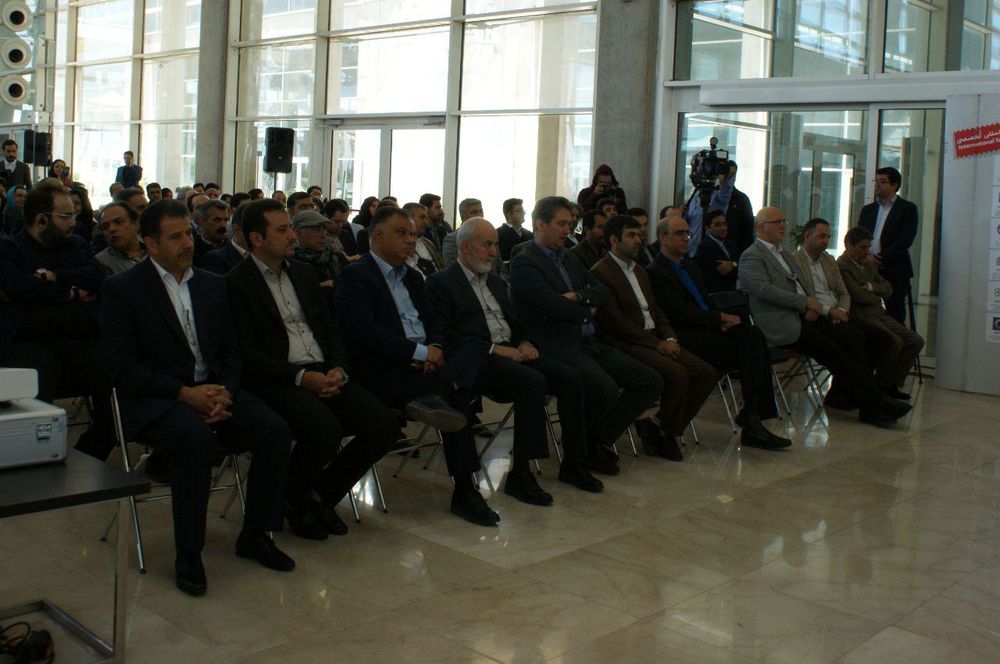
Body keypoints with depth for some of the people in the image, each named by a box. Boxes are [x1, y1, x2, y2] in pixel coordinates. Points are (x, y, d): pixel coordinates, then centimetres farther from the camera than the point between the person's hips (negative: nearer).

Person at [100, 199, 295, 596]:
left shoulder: (212, 285, 14)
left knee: (275, 430, -20)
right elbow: (122, 366, -9)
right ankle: (188, 554, -20)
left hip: (212, 389, 5)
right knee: (197, 438, -36)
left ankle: (255, 535, -2)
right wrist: (184, 393, -18)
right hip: (154, 399, -5)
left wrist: (224, 391, -7)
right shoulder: (122, 288, -2)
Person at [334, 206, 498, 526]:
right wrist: (419, 352, -18)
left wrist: (435, 348, -5)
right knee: (457, 393, -28)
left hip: (424, 361, 7)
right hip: (382, 371, -7)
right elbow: (364, 331, -15)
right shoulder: (355, 275, -2)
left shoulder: (412, 277, 23)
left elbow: (433, 323, 19)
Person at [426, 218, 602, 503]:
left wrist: (524, 343, 4)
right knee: (533, 382, -33)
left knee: (570, 376, -14)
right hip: (478, 361, -8)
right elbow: (447, 336, -10)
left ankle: (573, 464, -6)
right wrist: (494, 349, -17)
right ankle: (520, 476, -26)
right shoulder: (440, 283, 0)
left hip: (512, 352, 8)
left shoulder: (496, 282, 25)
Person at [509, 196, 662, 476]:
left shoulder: (568, 259, 22)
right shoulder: (524, 263, -5)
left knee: (650, 382, -4)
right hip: (558, 348, -9)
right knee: (606, 389, -32)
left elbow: (602, 290, 14)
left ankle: (598, 439, 1)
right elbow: (554, 306, -17)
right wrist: (588, 311, 0)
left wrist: (579, 297, -7)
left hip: (590, 344, 9)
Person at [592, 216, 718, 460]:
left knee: (707, 373, -6)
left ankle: (660, 427, 0)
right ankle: (667, 436, -7)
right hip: (627, 345, -9)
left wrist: (669, 339, 1)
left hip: (655, 341, 9)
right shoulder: (601, 271, -7)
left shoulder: (639, 270, 23)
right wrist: (656, 344, -16)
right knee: (677, 373, -29)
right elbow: (614, 320, -15)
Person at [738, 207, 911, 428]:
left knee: (850, 342, -13)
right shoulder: (751, 257, -2)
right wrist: (805, 302, -15)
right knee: (832, 350, -23)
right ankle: (872, 404, -18)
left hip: (803, 316, 8)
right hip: (780, 324, -8)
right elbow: (764, 290, -16)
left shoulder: (784, 255, 26)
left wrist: (810, 307, 3)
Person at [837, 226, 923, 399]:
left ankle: (891, 384, 2)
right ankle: (879, 386, -10)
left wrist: (872, 287, -5)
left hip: (879, 314, 10)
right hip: (861, 318, -10)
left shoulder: (869, 265, 22)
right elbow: (858, 295, -19)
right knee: (894, 341, -28)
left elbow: (888, 289, 16)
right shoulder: (841, 266, -9)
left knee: (916, 341, -3)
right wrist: (878, 297, 1)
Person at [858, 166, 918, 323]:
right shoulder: (868, 209, 20)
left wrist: (881, 258, -13)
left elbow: (906, 239, -8)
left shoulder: (907, 208, 3)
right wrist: (866, 255, -8)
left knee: (895, 316, -7)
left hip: (895, 271, -4)